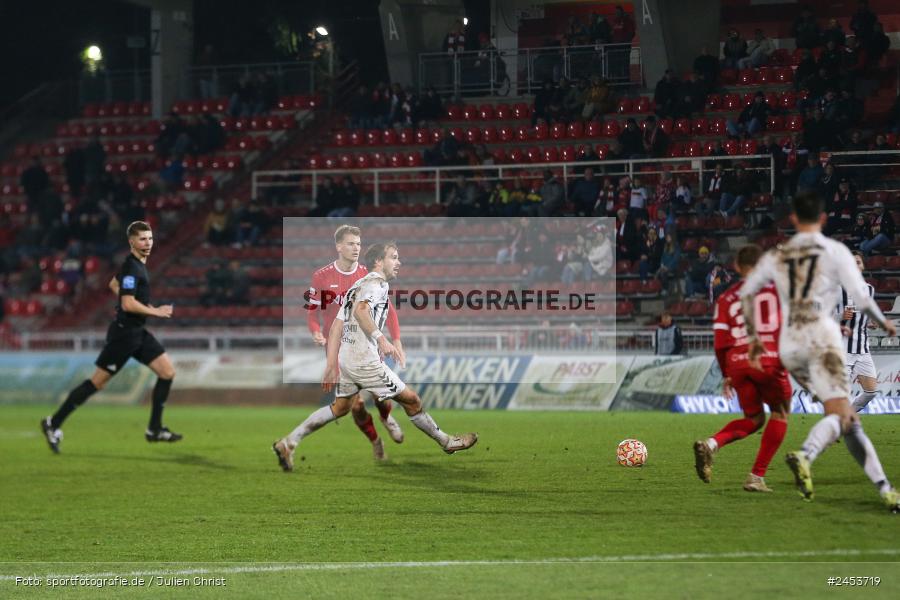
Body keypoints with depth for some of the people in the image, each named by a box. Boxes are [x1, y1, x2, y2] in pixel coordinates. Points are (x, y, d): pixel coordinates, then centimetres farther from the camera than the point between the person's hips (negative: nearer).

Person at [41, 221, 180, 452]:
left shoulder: (137, 263, 11)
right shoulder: (131, 267, -19)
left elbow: (114, 284, 28)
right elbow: (128, 304, -26)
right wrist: (155, 311, -16)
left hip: (137, 332, 10)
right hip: (124, 333, -10)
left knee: (168, 372, 3)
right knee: (97, 381, -4)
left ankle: (155, 429, 8)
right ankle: (53, 423, 6)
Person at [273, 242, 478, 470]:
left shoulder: (358, 285, 22)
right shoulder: (377, 283, -7)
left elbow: (336, 327, 20)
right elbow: (360, 311, -28)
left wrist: (332, 365, 18)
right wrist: (381, 338, -38)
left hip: (345, 357, 9)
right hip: (364, 360, -9)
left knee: (340, 407, 19)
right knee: (411, 400, 2)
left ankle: (288, 443, 13)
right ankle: (447, 442, 12)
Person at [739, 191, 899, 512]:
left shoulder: (776, 255, 18)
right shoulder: (835, 251, 6)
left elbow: (746, 291, 17)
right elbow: (861, 298, 1)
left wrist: (752, 336, 26)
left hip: (789, 344, 6)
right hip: (821, 335, -5)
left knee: (847, 418, 11)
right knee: (840, 414, -18)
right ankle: (804, 456, -48)